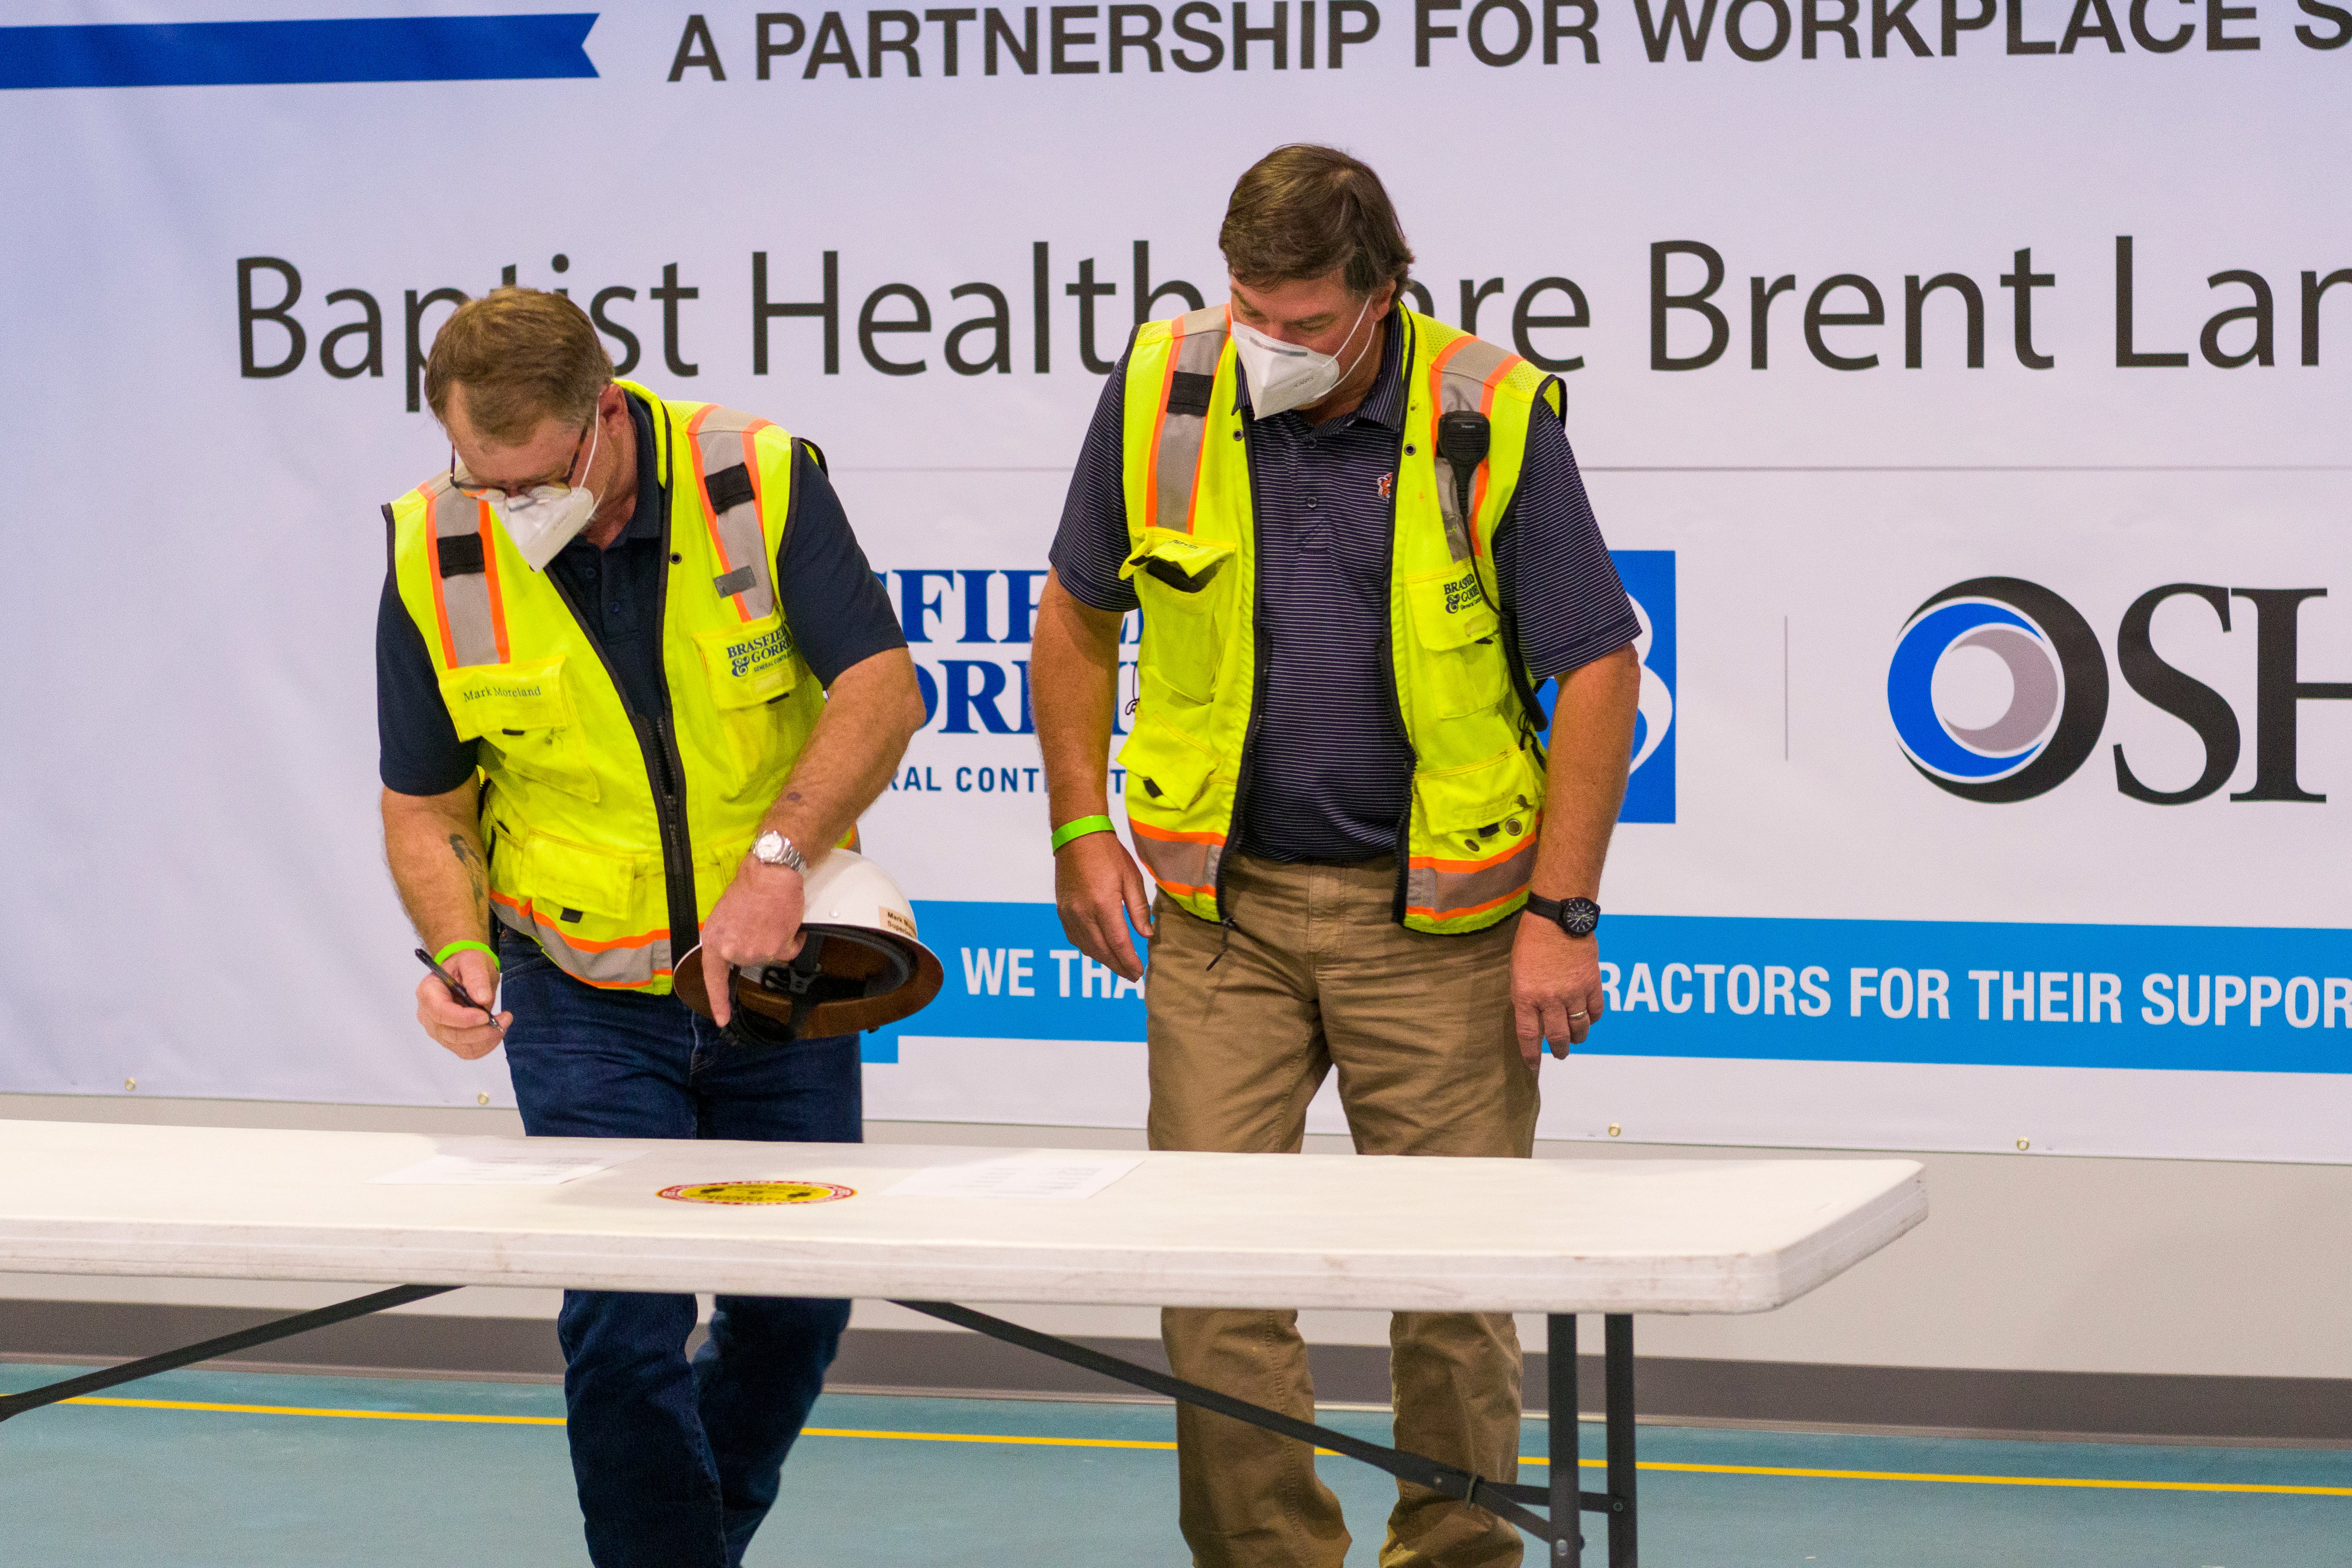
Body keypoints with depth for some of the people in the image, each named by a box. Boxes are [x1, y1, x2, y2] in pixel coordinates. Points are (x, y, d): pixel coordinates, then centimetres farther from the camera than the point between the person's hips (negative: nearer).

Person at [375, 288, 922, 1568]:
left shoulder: (761, 486, -14)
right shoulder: (435, 560, -10)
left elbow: (880, 690, -18)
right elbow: (425, 803, -1)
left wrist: (778, 858, -31)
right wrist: (456, 950, -18)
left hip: (778, 977, 1)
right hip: (585, 1003, -1)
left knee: (797, 1303, 10)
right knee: (625, 1319, -10)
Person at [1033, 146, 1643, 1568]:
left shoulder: (1492, 420, -11)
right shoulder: (1164, 392, -4)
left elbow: (1598, 667, -7)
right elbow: (1081, 610, 11)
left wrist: (1562, 913, -10)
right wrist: (1081, 829, 6)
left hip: (1434, 913, -2)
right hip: (1222, 899, 2)